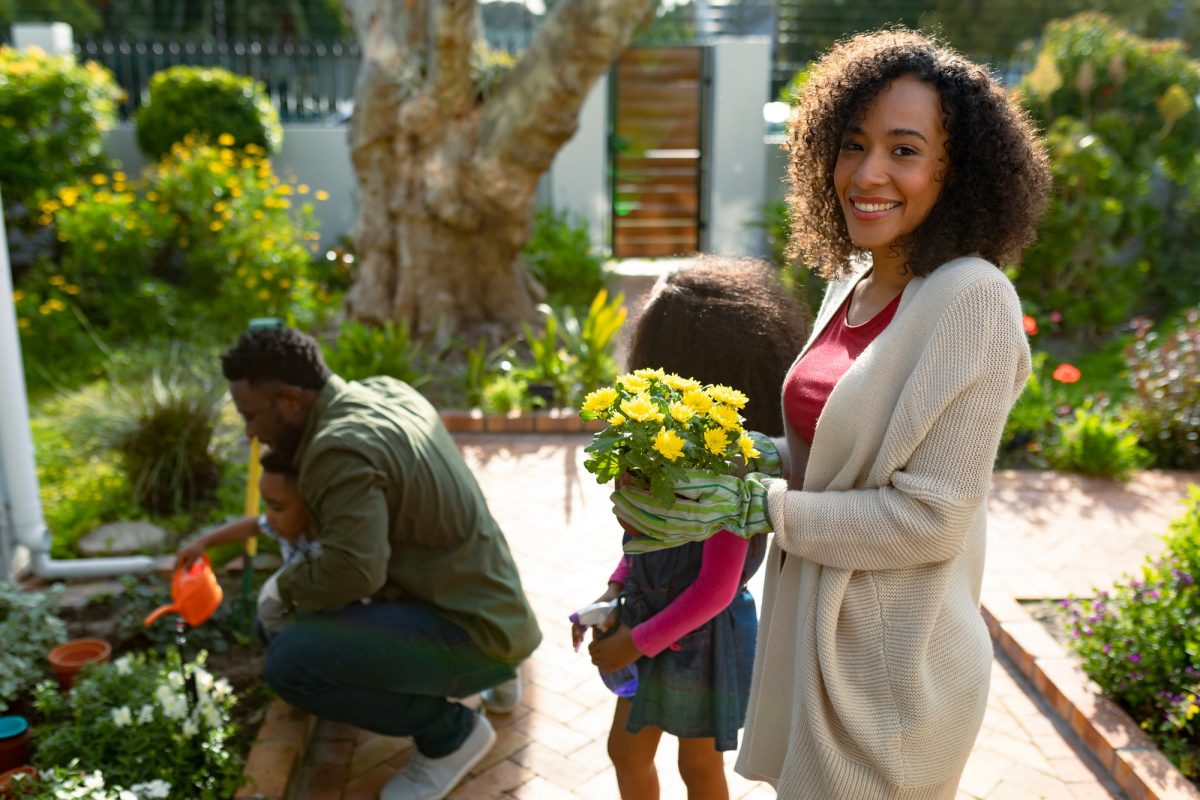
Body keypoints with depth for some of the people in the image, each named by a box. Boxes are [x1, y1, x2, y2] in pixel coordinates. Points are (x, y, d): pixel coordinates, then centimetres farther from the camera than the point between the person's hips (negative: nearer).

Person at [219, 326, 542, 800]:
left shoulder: (340, 452, -23)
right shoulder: (387, 391, 5)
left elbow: (353, 572, -29)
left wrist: (285, 587, -9)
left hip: (471, 634, -10)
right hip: (491, 602, 10)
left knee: (290, 662, -20)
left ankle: (450, 730, -2)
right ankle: (489, 672, 20)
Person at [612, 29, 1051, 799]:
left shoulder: (971, 301, -20)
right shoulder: (850, 283, 3)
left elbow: (930, 517, -22)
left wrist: (757, 507, -19)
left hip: (893, 661, -7)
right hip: (813, 631, 7)